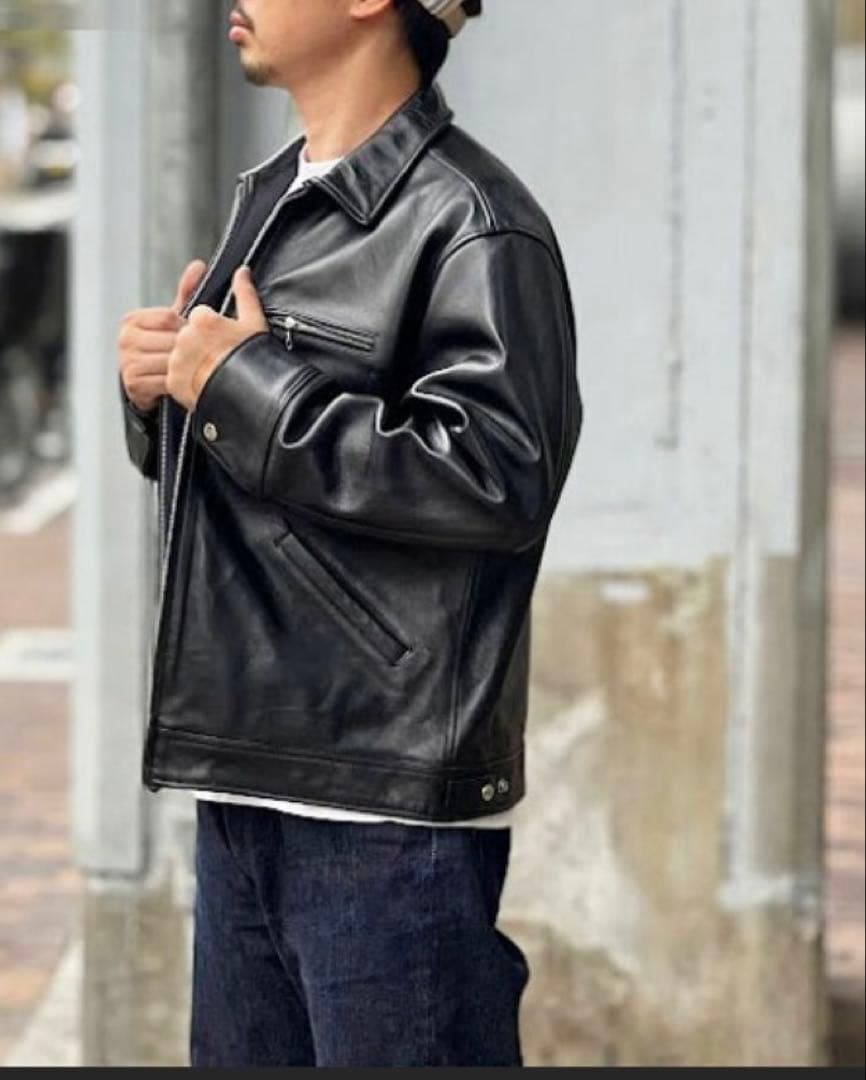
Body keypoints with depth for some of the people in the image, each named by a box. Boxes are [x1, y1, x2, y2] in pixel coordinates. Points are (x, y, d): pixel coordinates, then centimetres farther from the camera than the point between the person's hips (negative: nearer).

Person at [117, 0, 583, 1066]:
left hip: (389, 806, -9)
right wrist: (156, 392, 3)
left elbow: (501, 479, -24)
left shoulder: (468, 221, -12)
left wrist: (245, 387, -17)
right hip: (241, 778, 9)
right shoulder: (267, 201, 16)